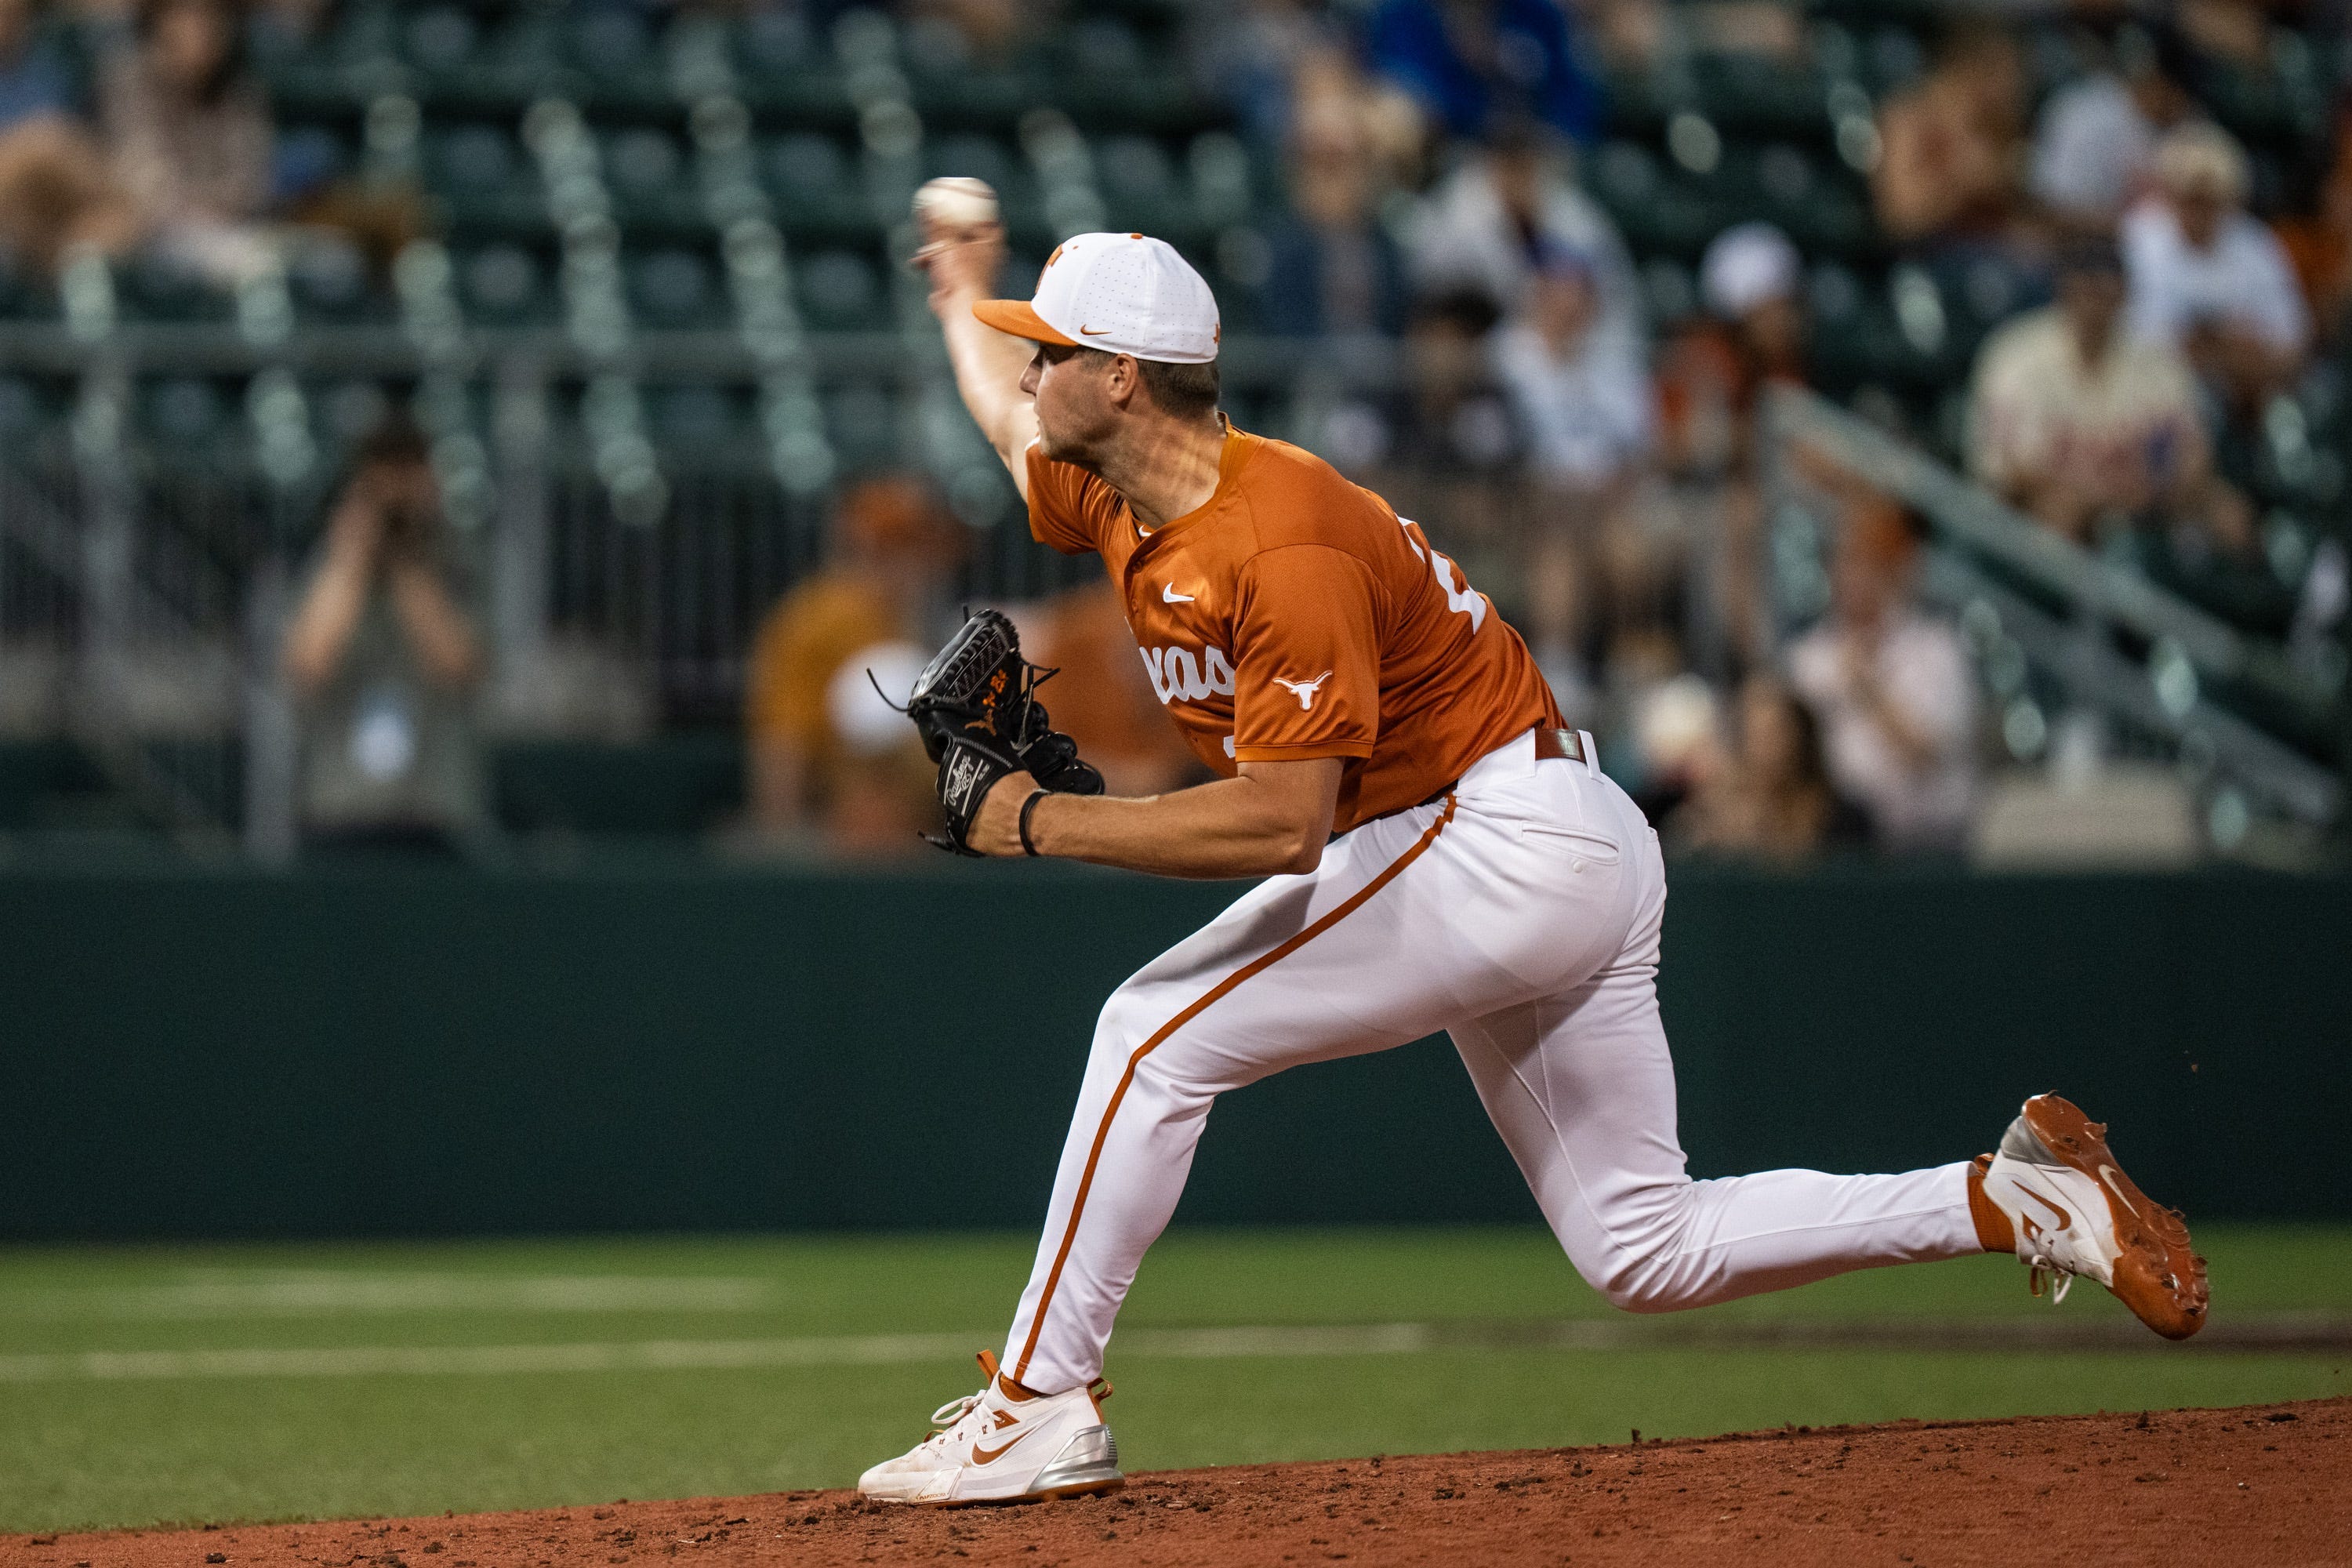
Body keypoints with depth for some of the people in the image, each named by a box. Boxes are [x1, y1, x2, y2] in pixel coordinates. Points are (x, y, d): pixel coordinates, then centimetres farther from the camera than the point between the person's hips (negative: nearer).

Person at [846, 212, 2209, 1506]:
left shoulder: (1282, 545, -23)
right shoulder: (1125, 503, 6)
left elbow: (1281, 824, -30)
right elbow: (1015, 428, 33)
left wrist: (1040, 822, -24)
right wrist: (965, 298, 50)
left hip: (1512, 845, -10)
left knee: (1160, 1033, -13)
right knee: (1649, 1248, 10)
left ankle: (1039, 1410, -9)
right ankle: (2019, 1201, 12)